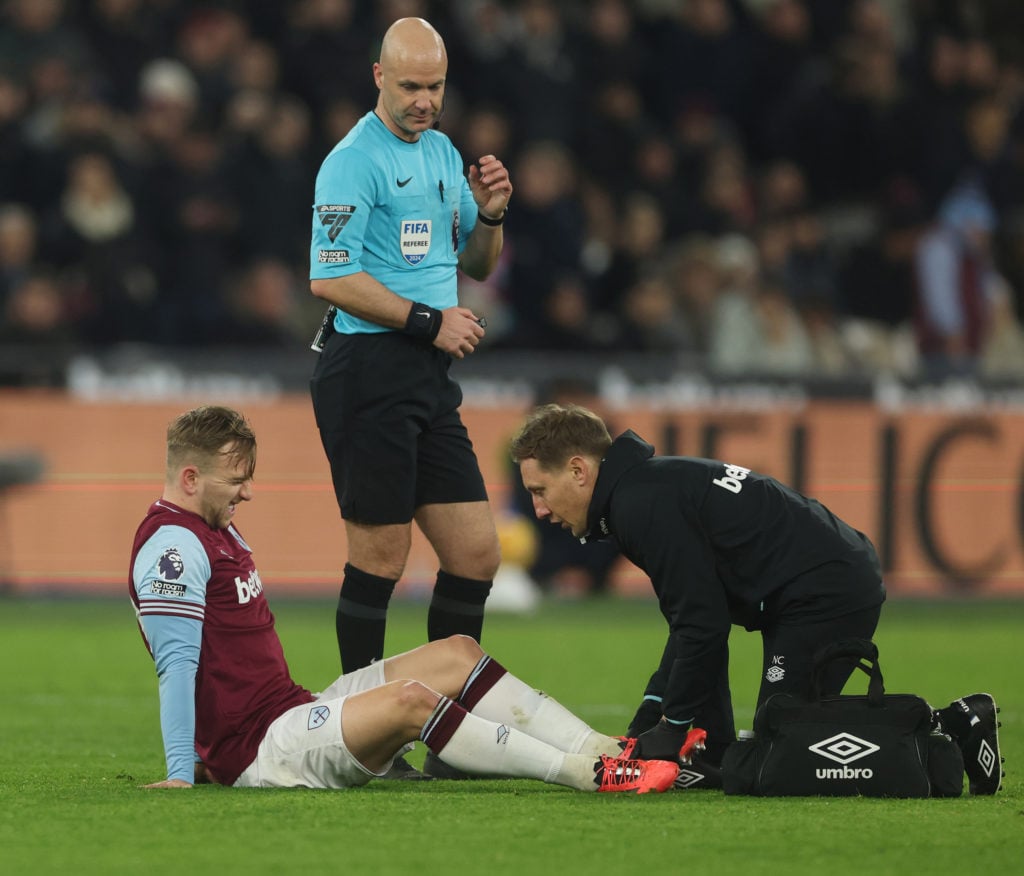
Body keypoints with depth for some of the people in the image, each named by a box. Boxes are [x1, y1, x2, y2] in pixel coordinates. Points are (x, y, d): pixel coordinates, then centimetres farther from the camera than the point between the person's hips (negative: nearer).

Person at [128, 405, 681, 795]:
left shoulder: (216, 530, 21)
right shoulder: (173, 545, -14)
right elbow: (176, 663, -21)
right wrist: (180, 772, -26)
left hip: (292, 711, 11)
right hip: (256, 751, -11)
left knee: (455, 655, 3)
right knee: (409, 699, -31)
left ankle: (606, 750, -6)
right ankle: (590, 775, -33)